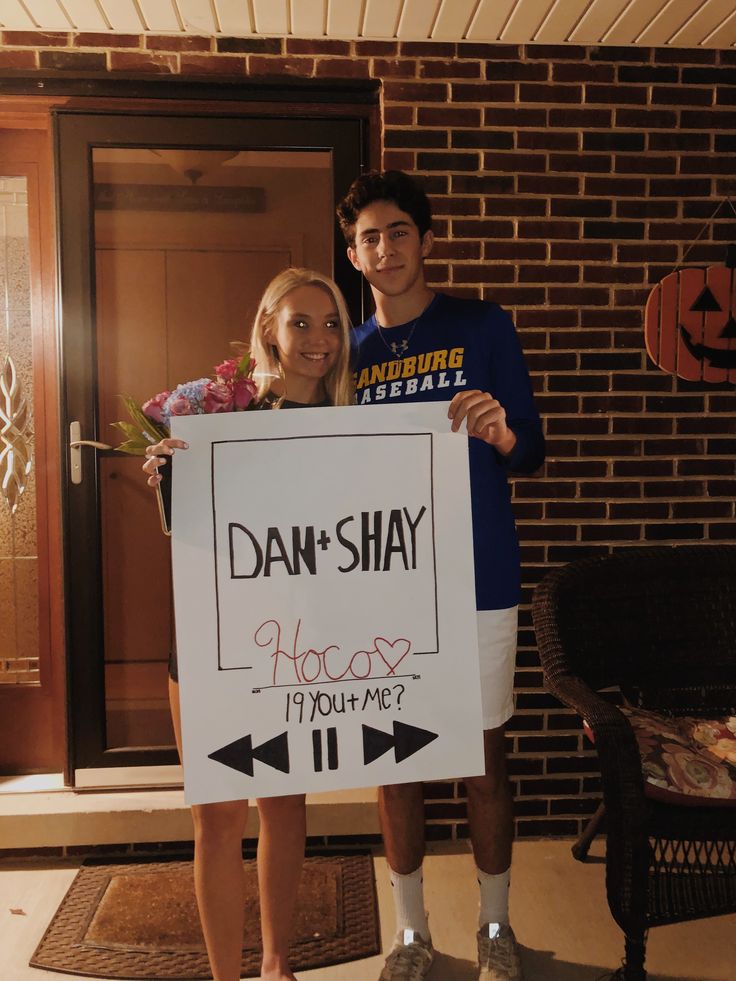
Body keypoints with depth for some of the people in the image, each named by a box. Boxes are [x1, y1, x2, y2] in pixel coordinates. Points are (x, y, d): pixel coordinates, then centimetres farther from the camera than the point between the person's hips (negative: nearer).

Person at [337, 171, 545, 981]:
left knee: (482, 757, 10)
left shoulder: (483, 327, 0)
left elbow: (532, 452, -1)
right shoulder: (350, 352, 7)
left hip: (476, 582, -2)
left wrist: (500, 432, -23)